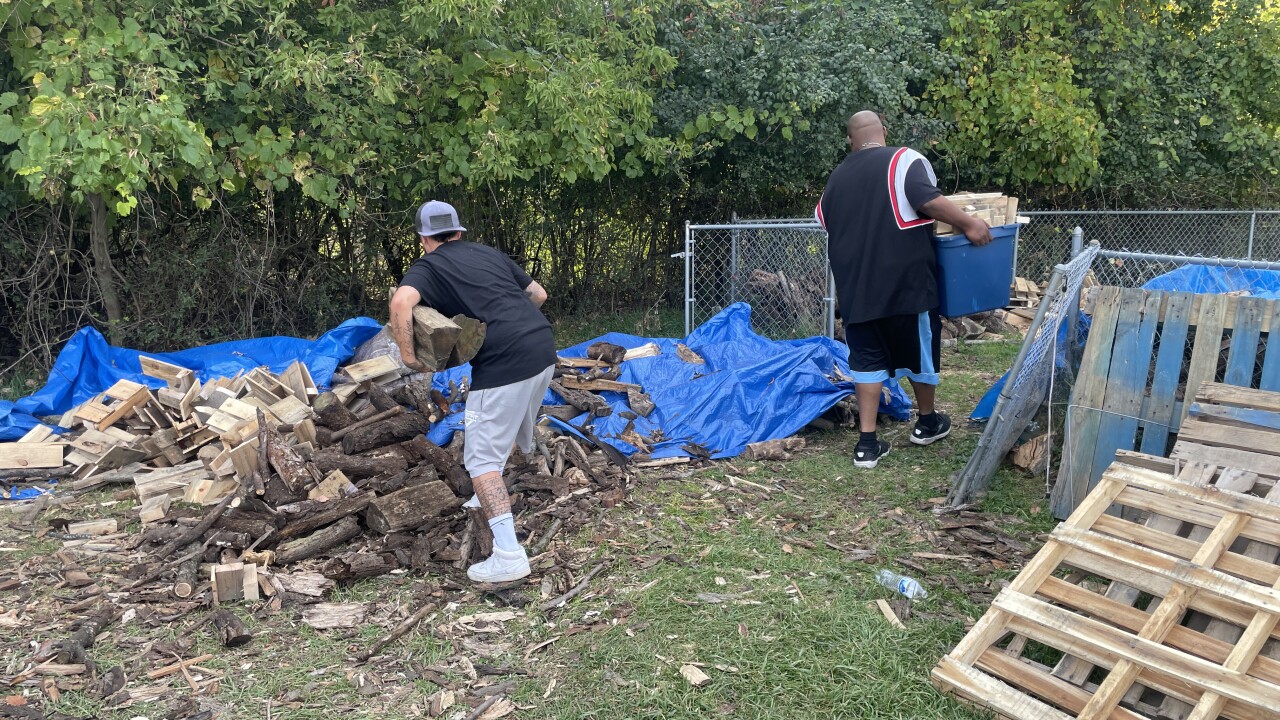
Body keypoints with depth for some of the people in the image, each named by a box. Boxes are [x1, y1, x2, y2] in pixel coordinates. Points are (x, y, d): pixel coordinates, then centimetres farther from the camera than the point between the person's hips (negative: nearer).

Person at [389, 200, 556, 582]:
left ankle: (509, 555, -11)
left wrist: (408, 354, -7)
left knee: (482, 457, -2)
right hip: (544, 347, 7)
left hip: (504, 361, -7)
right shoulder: (490, 253, 22)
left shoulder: (428, 266, 6)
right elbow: (538, 293, 26)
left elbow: (401, 302, -17)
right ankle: (491, 496, 48)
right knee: (513, 427, 30)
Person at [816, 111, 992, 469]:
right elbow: (928, 200, -20)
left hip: (856, 286, 4)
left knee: (867, 358, 8)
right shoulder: (904, 160, -4)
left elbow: (823, 221, 23)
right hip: (904, 281, -4)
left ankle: (867, 443, 4)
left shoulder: (837, 177, 14)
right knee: (919, 349, 15)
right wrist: (969, 223, -12)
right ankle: (927, 422, 34)